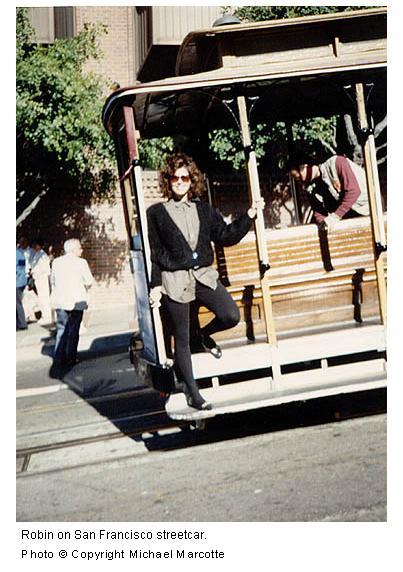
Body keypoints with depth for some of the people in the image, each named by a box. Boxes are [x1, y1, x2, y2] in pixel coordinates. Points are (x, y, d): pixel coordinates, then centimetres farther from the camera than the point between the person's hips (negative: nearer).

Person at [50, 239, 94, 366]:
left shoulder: (56, 262, 5)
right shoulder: (81, 262, -9)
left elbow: (52, 280, 9)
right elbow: (89, 281, -8)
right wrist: (84, 287, 11)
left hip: (59, 301, 4)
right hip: (76, 301, -4)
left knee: (61, 329, 11)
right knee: (73, 330, 4)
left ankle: (58, 358, 8)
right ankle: (70, 358, 5)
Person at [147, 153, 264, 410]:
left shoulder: (204, 210, 10)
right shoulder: (156, 213, 1)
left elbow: (227, 236, 8)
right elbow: (153, 253, 0)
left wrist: (250, 215, 0)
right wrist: (155, 285, -4)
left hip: (204, 275, 3)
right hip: (174, 280, -3)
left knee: (232, 316, -15)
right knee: (182, 338, 2)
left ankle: (205, 334, 20)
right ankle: (192, 393, 14)